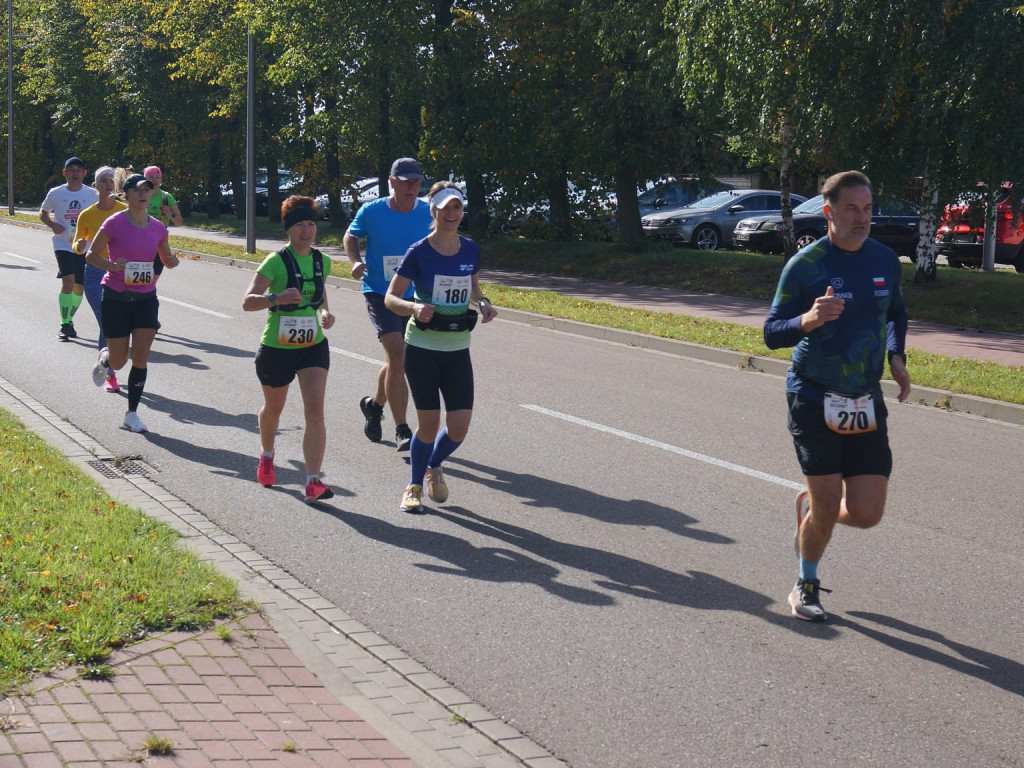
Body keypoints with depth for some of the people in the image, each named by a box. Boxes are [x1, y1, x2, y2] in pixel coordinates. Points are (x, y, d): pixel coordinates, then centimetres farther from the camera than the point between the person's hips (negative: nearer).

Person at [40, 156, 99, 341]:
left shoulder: (92, 194, -1)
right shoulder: (55, 193, -2)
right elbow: (43, 213, 11)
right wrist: (52, 225, -9)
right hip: (63, 245, -2)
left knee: (79, 287, 7)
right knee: (68, 281, -18)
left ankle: (69, 320, 29)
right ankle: (64, 325, -9)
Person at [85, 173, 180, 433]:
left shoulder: (157, 227, 2)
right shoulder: (114, 223, -11)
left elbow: (167, 258, 14)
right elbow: (91, 254, -6)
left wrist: (172, 261, -10)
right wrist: (112, 265, -25)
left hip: (146, 298, 3)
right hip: (116, 297, -3)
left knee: (141, 357, -5)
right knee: (119, 361, 3)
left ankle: (132, 414, 6)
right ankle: (104, 358, 42)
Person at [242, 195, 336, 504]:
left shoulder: (322, 261, -1)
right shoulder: (276, 262, -16)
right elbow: (247, 301, -23)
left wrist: (325, 311, 1)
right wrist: (276, 298, -41)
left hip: (313, 347, 3)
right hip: (276, 348, -3)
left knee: (315, 412, -14)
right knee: (273, 409, 20)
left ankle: (313, 480, -17)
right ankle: (267, 456, 51)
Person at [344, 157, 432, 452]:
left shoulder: (428, 213, -4)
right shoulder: (371, 212, -9)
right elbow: (350, 237, 8)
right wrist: (356, 261, -9)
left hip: (414, 295, 4)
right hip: (379, 293, -4)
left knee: (397, 361, 15)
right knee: (397, 354, -19)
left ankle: (374, 404, 45)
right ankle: (402, 430, -14)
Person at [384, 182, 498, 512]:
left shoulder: (470, 249, 2)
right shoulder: (419, 252, -10)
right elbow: (390, 298, -8)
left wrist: (483, 302, -3)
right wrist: (414, 307, -28)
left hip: (457, 350, 4)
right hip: (422, 348, -4)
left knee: (459, 426, -3)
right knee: (429, 423, -3)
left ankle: (434, 466, 29)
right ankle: (414, 486, 20)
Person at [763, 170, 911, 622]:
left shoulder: (886, 261, 5)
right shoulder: (805, 265, -9)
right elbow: (772, 332, -7)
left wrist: (896, 357, 7)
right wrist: (808, 320, -27)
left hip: (866, 404, 4)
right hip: (814, 401, -4)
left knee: (866, 514, -2)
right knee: (827, 508, -4)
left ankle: (809, 506, 32)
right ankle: (806, 587, 23)